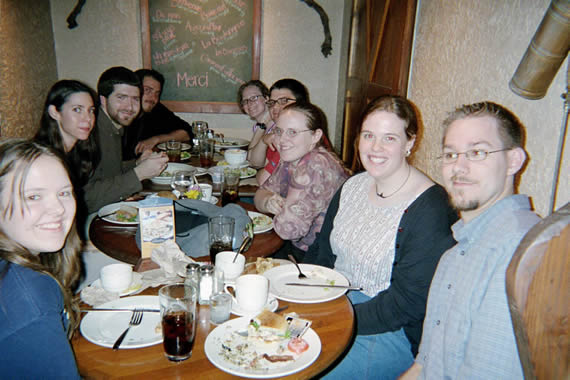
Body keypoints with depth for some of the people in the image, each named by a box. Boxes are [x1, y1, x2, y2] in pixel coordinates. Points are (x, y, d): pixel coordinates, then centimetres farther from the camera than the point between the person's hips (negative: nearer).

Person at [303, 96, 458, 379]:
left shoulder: (430, 209, -19)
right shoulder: (353, 186, 5)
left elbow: (408, 302, -20)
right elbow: (322, 253, 11)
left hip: (394, 333, -6)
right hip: (337, 301, 7)